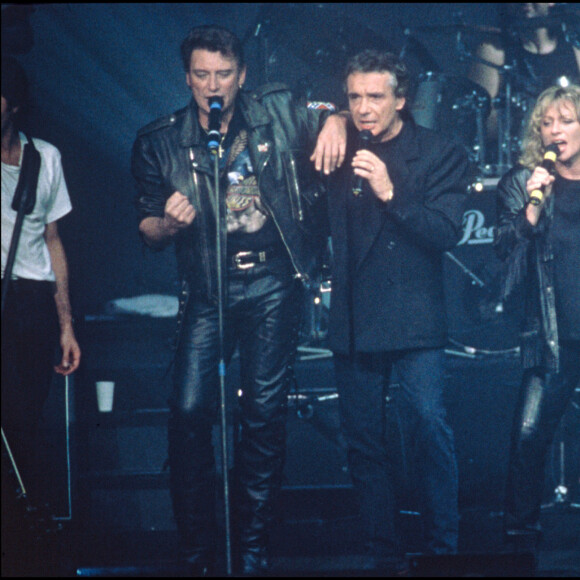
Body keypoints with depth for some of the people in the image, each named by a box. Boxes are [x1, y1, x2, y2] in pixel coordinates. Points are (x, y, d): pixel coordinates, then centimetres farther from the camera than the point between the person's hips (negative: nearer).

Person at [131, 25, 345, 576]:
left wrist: (335, 122, -10)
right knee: (189, 410, -11)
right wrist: (168, 224, -15)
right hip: (208, 289, 0)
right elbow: (147, 229, 9)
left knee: (264, 410, -2)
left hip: (272, 283, 0)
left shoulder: (277, 112, 6)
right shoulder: (159, 143, 7)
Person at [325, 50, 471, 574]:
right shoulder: (341, 152, 9)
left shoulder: (440, 154, -1)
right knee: (364, 441, 6)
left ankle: (443, 547, -8)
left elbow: (447, 231, -11)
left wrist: (390, 193, -22)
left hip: (413, 319, -4)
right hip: (354, 321, 4)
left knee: (429, 423, -18)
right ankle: (385, 555, 15)